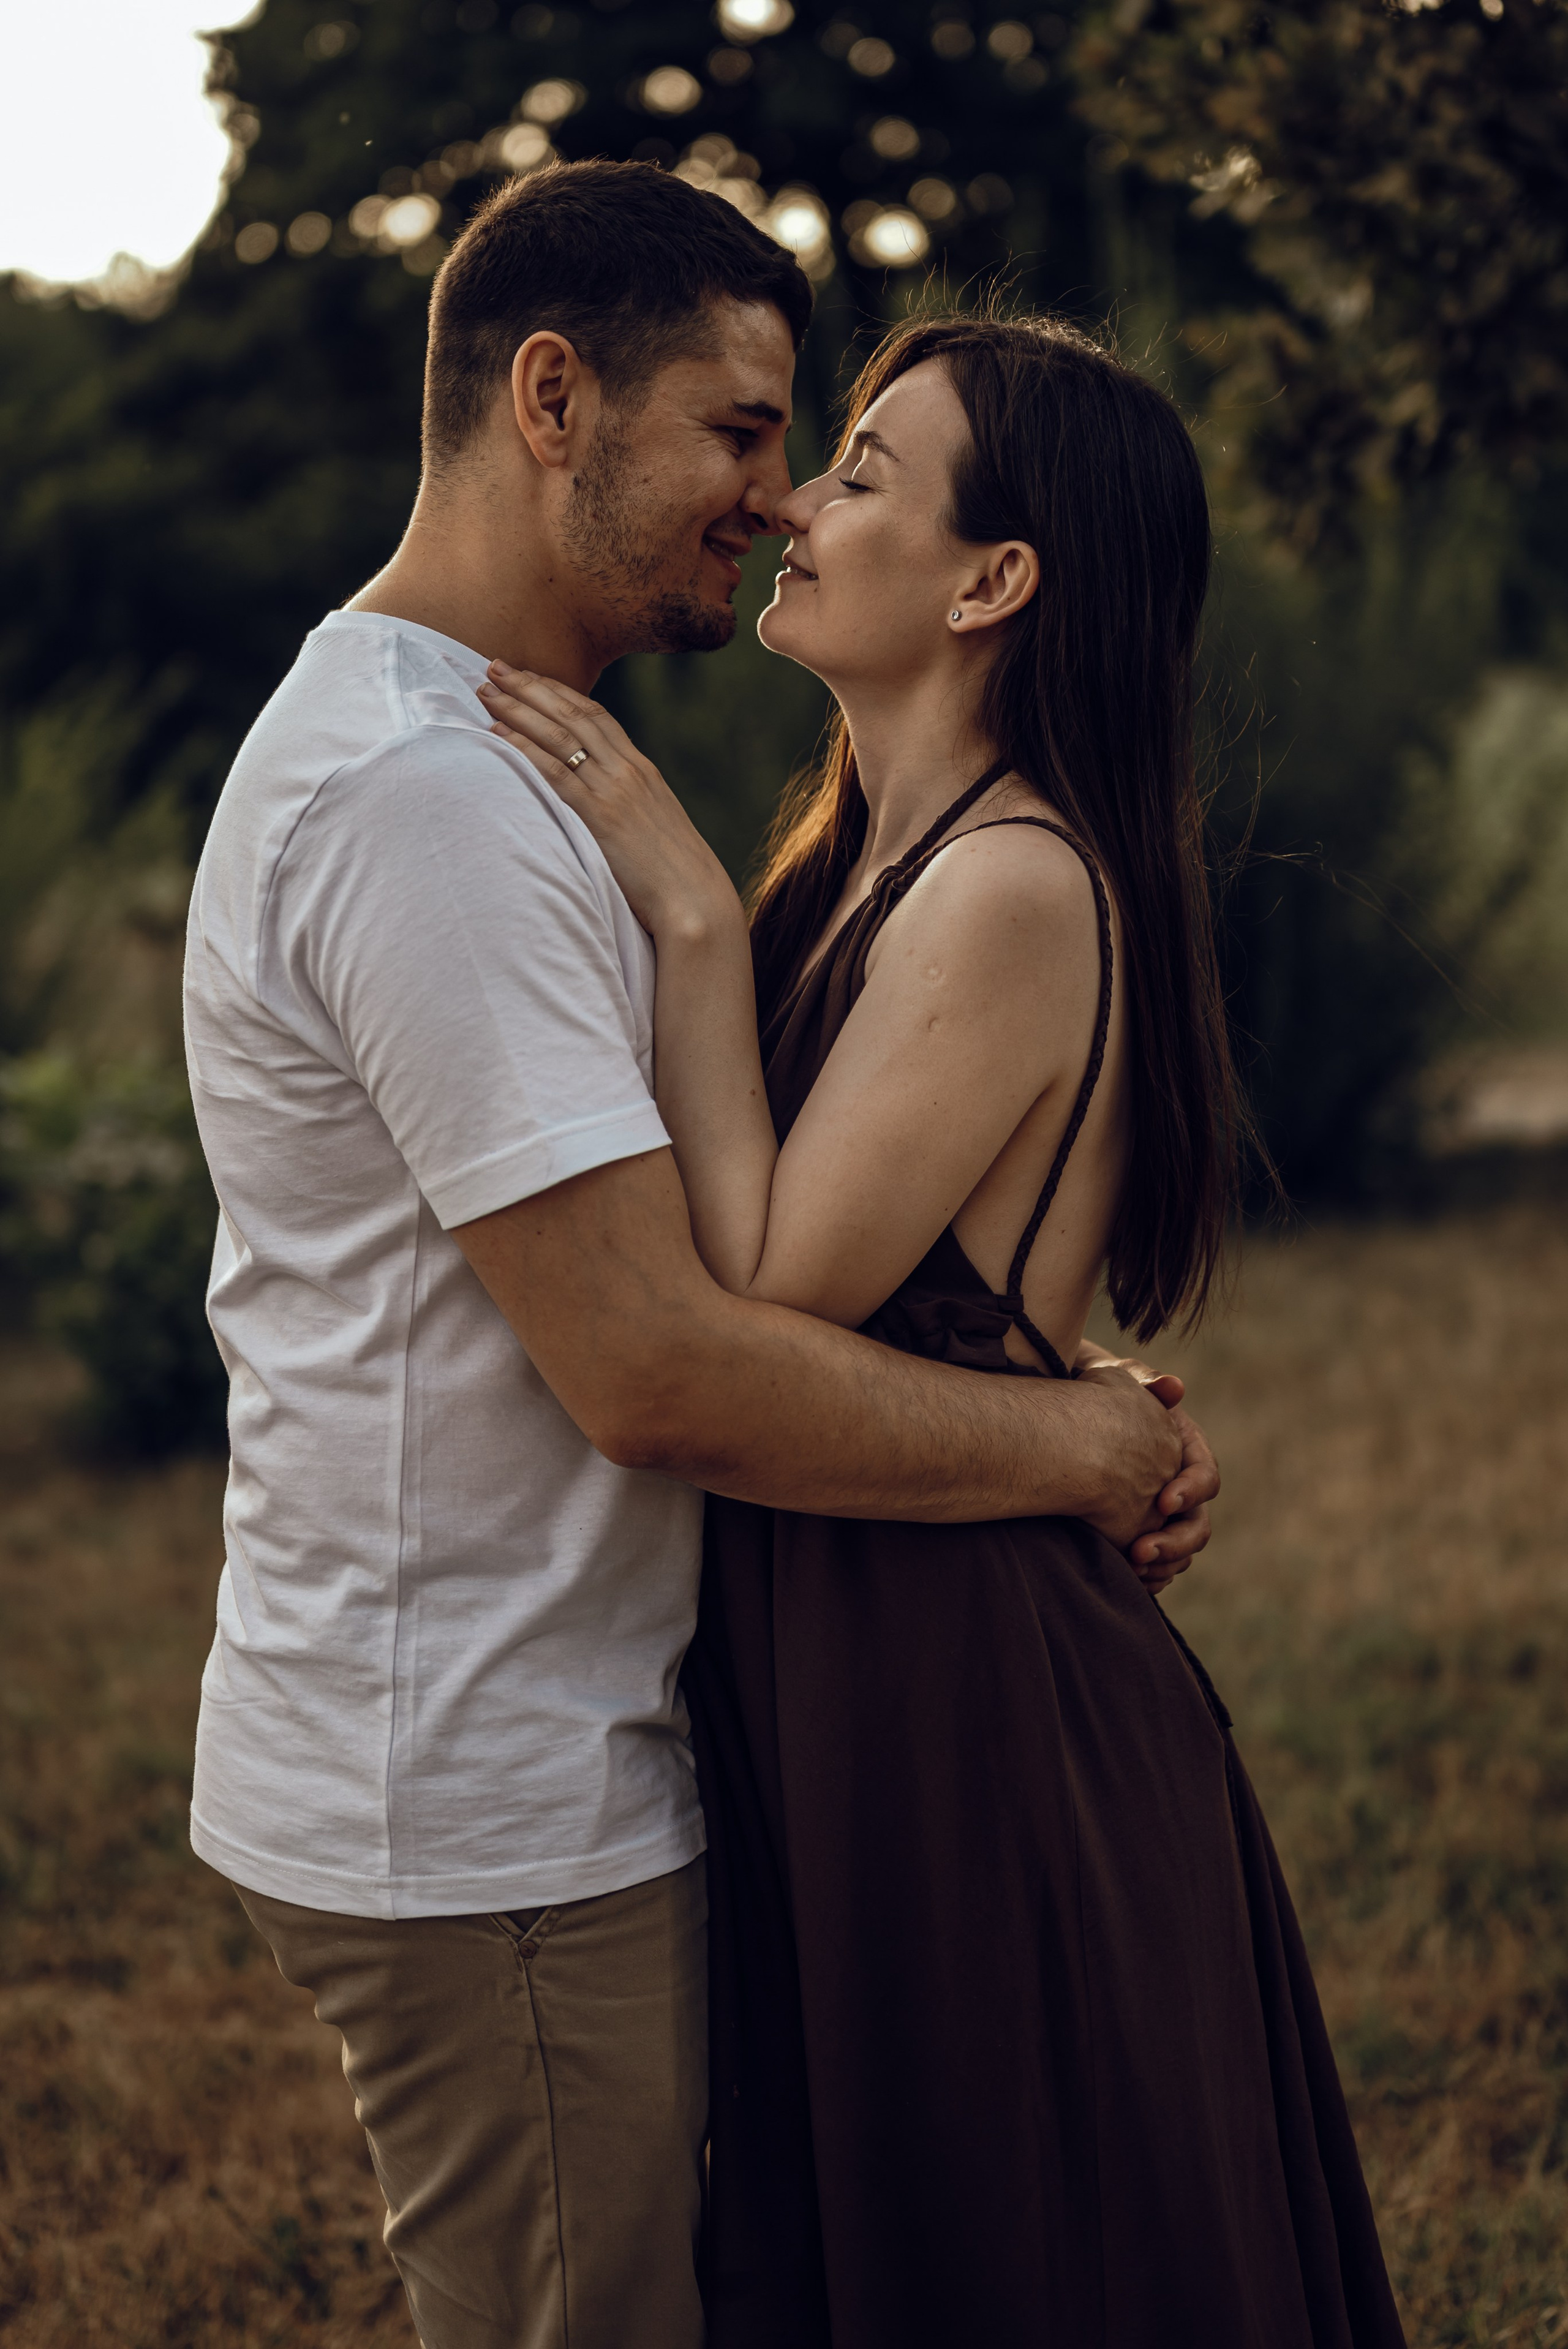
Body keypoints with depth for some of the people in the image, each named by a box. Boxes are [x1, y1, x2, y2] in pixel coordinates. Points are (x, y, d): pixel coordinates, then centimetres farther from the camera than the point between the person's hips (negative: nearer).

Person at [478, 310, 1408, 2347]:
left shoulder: (1016, 891, -19)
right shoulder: (876, 864, 9)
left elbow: (762, 1303, -23)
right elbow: (758, 1269, 8)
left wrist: (689, 916, -20)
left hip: (963, 1706, -9)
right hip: (840, 1666, 9)